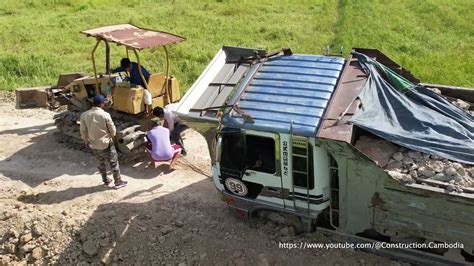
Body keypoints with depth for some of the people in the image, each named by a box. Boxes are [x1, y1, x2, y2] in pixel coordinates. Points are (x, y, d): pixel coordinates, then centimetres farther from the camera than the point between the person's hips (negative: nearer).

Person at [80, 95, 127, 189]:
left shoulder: (84, 115, -6)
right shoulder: (105, 115, -19)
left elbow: (83, 131, 3)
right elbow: (113, 131, -10)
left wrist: (86, 141, 19)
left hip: (93, 145, 5)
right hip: (106, 144, -5)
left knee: (101, 163, 24)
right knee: (113, 163, 12)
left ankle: (105, 180, 38)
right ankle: (118, 182, 22)